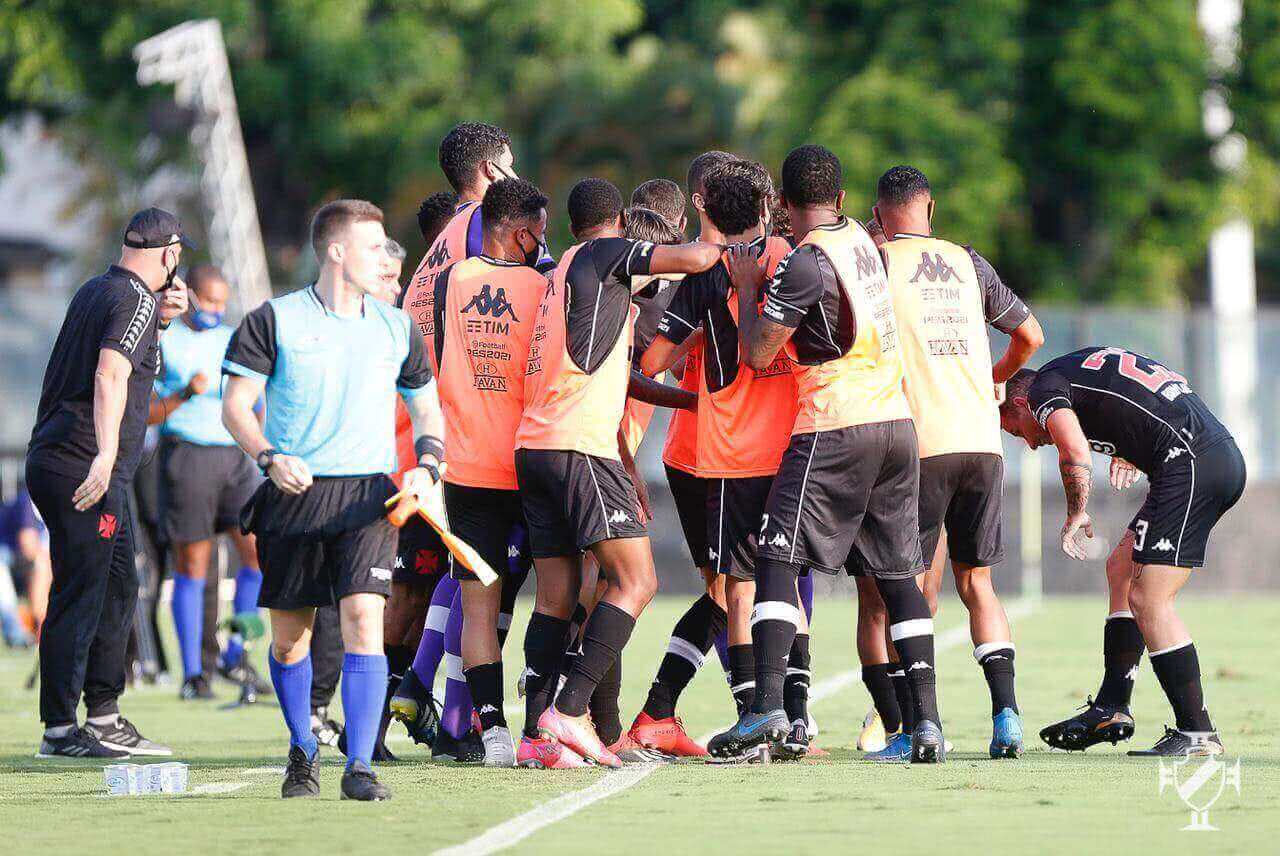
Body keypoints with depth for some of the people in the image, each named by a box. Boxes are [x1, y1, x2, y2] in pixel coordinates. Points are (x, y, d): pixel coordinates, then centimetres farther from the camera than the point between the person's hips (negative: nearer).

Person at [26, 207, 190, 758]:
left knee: (118, 589, 17)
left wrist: (160, 317, 22)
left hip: (53, 461, 10)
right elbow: (110, 375, -25)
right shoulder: (135, 300, -11)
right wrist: (106, 454, -35)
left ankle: (104, 717, 22)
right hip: (80, 464, -10)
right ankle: (59, 730, -7)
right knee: (79, 597, -8)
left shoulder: (94, 291, 16)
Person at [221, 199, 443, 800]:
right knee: (288, 635, 5)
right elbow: (235, 405, -1)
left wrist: (426, 467, 1)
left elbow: (426, 408, 20)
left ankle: (359, 767, -18)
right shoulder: (274, 320, 1)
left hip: (368, 496, 1)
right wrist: (270, 458, -18)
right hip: (293, 496, -1)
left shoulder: (397, 328, 11)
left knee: (363, 618, -17)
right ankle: (302, 752, 29)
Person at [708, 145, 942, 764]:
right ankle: (927, 719, 3)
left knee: (777, 560, -7)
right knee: (898, 573, 9)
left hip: (834, 428, -7)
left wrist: (746, 288, 6)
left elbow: (757, 352, -9)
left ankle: (767, 707, -20)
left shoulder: (806, 262, -12)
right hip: (897, 422, 7)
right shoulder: (859, 239, 11)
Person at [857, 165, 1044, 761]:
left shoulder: (877, 260, 1)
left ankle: (904, 730, -7)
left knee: (879, 588, 3)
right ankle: (1005, 711, -2)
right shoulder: (968, 263, 14)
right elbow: (1030, 335, 23)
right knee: (976, 583, 15)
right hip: (982, 441, 4)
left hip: (917, 444, -4)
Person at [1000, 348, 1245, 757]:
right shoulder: (1087, 364, 27)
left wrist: (1076, 515, -1)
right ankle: (1111, 709, 16)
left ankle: (1197, 732, -7)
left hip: (1190, 463, -10)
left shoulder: (1044, 387, 2)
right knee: (1122, 569, 17)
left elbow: (1076, 455, -16)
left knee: (1148, 599, -7)